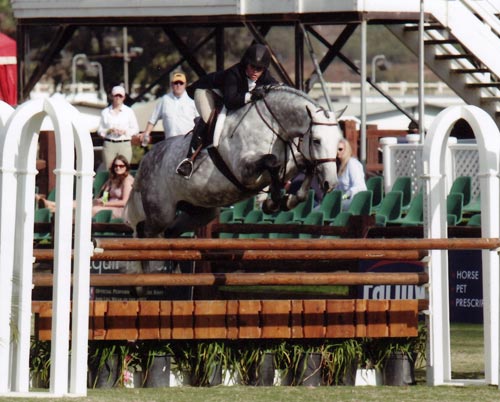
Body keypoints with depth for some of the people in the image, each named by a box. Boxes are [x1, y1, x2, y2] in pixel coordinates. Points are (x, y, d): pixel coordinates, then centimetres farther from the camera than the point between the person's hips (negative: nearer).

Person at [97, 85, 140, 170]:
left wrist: (124, 131, -9)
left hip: (125, 144, -1)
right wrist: (109, 130, -9)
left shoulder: (129, 111, 8)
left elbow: (135, 129, 9)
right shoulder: (105, 112, 11)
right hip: (109, 144, 1)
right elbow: (100, 130, 11)